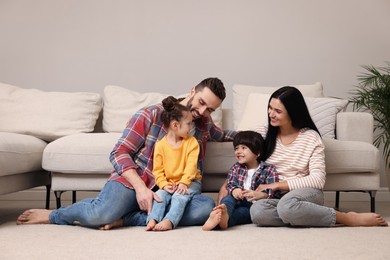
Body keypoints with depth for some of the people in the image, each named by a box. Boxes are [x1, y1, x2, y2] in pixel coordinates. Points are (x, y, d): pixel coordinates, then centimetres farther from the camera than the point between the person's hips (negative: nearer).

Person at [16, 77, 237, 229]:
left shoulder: (204, 123, 12)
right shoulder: (150, 115, -4)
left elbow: (221, 135, 37)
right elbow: (119, 153, -9)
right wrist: (141, 187, -22)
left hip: (167, 191, 5)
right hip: (132, 181, -4)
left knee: (207, 206, -28)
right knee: (100, 214, -38)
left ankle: (127, 218, -24)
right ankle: (53, 215, -1)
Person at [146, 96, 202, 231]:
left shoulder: (191, 142, -1)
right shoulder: (160, 145, -2)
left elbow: (191, 165, -11)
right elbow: (158, 169, -2)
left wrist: (184, 183, -24)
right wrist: (164, 184, -18)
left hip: (190, 181, -1)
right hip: (169, 183, 1)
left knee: (180, 195, -30)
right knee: (160, 194, -27)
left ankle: (169, 221, -45)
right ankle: (152, 220, -38)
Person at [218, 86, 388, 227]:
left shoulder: (311, 137, -2)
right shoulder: (262, 134, 7)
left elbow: (318, 180, -9)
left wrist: (278, 185, -14)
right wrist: (226, 185, -6)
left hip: (307, 194, -2)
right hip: (277, 198, 2)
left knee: (287, 205, -40)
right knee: (257, 211, -34)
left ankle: (348, 218, -22)